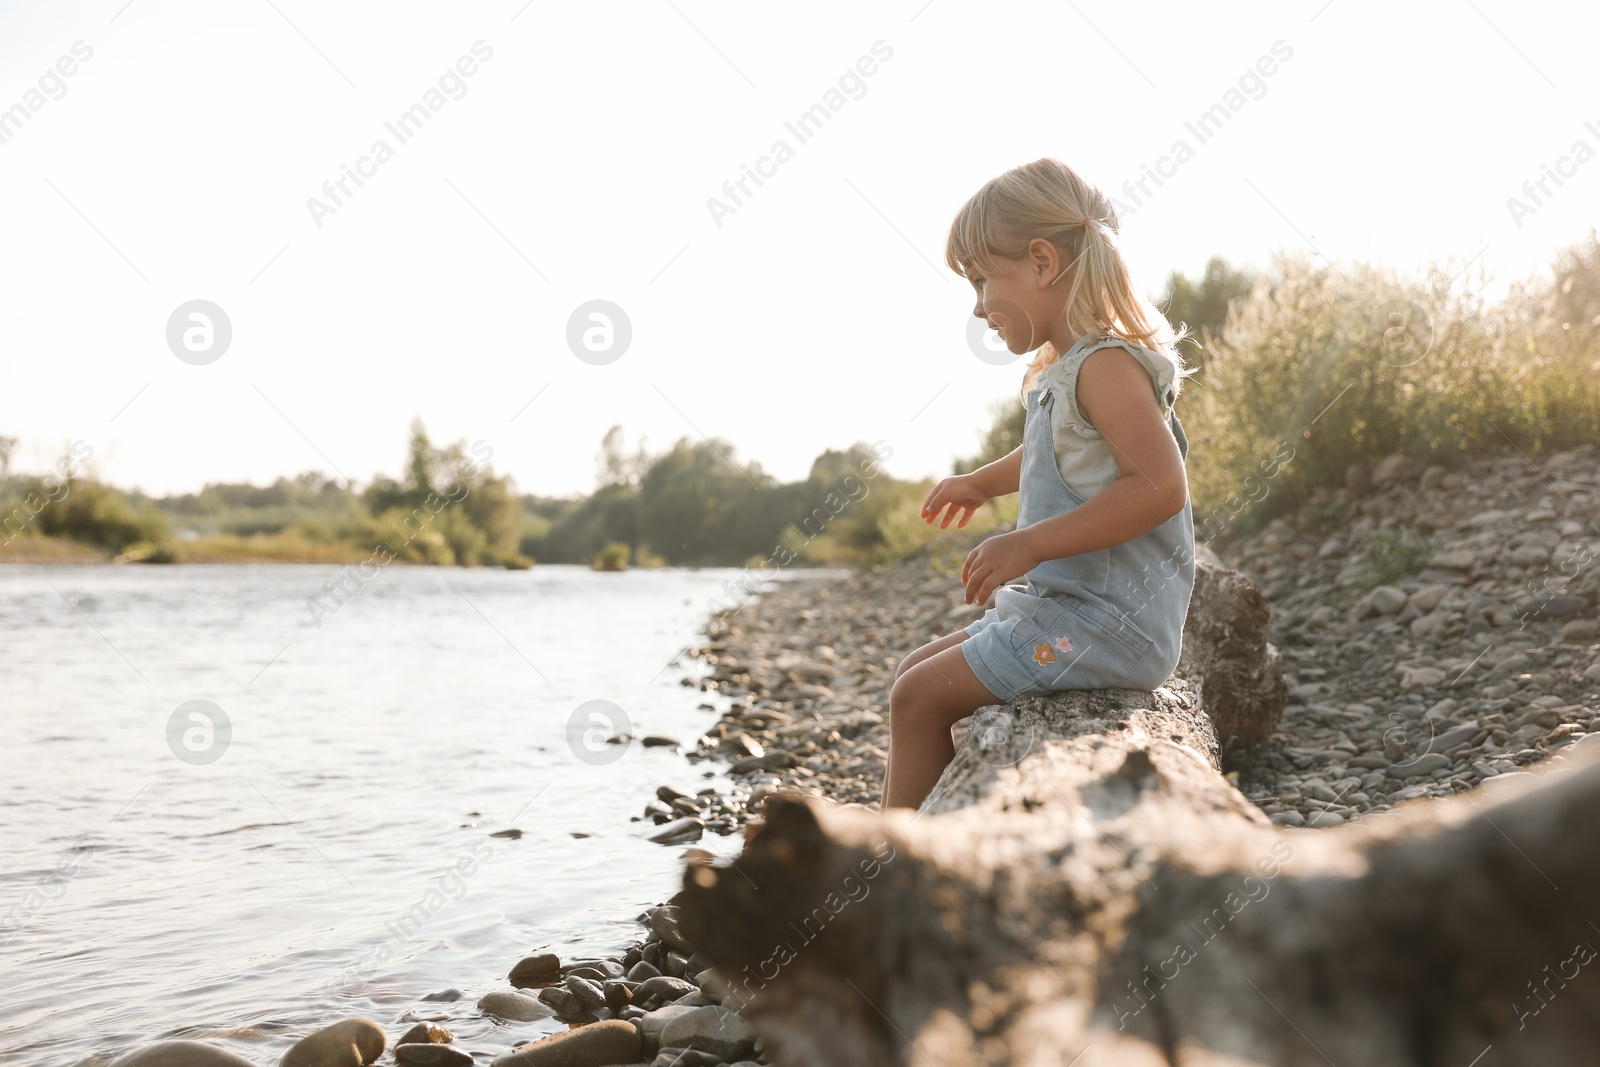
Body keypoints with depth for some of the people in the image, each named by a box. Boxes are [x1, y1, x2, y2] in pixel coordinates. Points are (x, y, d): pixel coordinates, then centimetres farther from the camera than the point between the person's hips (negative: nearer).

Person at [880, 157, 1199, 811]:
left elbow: (1159, 485, -29)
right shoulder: (1062, 370, 14)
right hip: (1068, 608, 10)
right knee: (917, 673, 13)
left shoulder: (1106, 365, -17)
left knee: (920, 697, -11)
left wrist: (1030, 544, -30)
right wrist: (981, 483, 44)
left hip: (1109, 626, -10)